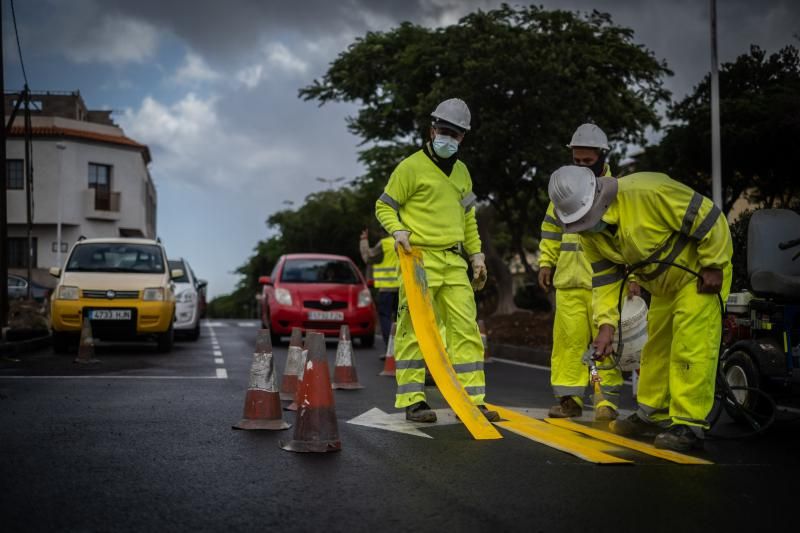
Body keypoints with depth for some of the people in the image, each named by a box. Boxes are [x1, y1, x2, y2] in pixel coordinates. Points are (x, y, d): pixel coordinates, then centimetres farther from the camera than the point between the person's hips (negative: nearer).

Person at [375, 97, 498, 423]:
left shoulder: (462, 172, 19)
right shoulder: (411, 167, -2)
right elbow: (384, 206, 0)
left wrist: (476, 255, 19)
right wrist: (398, 231, -18)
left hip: (454, 262, 6)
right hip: (419, 259, -6)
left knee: (466, 328, 1)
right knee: (414, 331, -5)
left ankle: (471, 400, 4)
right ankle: (412, 401, 0)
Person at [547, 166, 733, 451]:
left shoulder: (647, 192, -34)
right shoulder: (591, 234, -8)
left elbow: (707, 217, -29)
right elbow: (604, 279, -4)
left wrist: (714, 266, -21)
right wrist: (606, 324, -17)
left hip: (701, 274, -8)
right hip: (664, 283, 8)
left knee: (690, 345, -15)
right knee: (656, 345, 15)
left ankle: (688, 425, -12)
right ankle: (653, 414, 29)